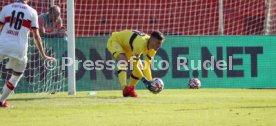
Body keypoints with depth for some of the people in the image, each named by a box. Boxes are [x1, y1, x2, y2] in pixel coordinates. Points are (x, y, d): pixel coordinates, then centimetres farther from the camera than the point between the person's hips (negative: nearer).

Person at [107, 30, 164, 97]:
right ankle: (125, 88, -39)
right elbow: (134, 65, -38)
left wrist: (150, 81, -15)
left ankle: (130, 90, 12)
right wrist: (145, 80, -40)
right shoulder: (140, 44, -41)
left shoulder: (152, 49, -16)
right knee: (123, 62, -34)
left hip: (127, 46, 8)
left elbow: (147, 65, -8)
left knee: (140, 67, -1)